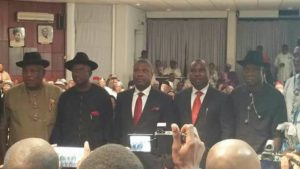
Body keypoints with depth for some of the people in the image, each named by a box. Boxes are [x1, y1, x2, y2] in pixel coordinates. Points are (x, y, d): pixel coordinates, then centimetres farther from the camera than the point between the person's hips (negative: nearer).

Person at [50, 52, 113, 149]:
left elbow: (108, 125, 1)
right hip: (68, 150, 2)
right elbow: (58, 126, 11)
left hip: (95, 149, -2)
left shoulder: (102, 95, 0)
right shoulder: (65, 97, 8)